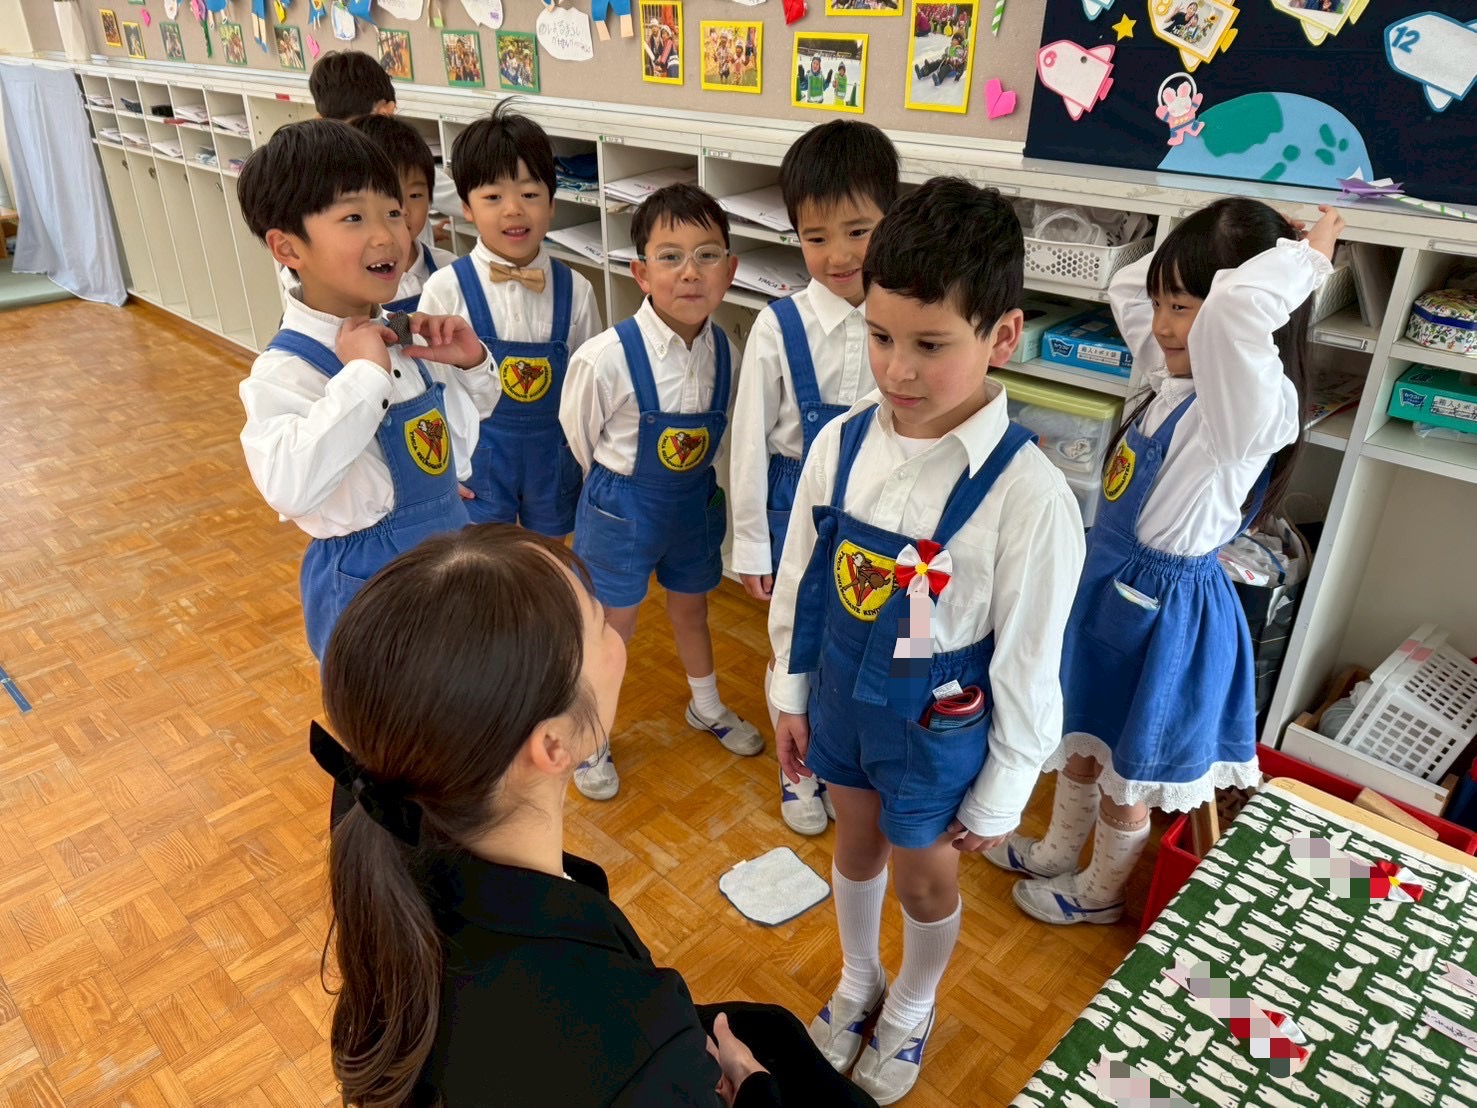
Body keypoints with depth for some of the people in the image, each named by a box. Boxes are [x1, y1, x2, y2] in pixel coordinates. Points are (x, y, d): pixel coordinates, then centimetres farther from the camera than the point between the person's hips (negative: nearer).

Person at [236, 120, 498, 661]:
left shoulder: (402, 336, -2)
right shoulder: (285, 371, -24)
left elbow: (462, 420, 16)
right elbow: (289, 488, -43)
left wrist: (471, 362, -5)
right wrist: (363, 374, -38)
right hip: (365, 582, -7)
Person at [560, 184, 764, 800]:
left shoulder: (723, 349, -12)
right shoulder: (607, 357, -27)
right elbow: (578, 432, -9)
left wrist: (689, 485, 11)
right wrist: (622, 487, 4)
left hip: (694, 502, 5)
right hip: (621, 510, -4)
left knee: (692, 610, 26)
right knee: (613, 629, 13)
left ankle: (707, 709, 52)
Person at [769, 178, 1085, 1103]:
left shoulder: (1028, 496, -28)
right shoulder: (841, 445, -14)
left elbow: (1028, 663, -16)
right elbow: (802, 580, 0)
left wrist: (1001, 794, -6)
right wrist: (792, 696, 8)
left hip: (938, 725, -3)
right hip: (843, 698, 4)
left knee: (926, 886, 21)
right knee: (857, 851, 27)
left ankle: (911, 1012, 55)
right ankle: (858, 984, 59)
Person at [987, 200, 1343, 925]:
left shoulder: (1252, 408, -28)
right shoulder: (1175, 378, -2)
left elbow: (1236, 305, -50)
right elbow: (1125, 286, 15)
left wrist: (1306, 257, -31)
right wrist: (1193, 254, 0)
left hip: (1165, 614, -8)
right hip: (1109, 586, 8)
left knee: (1127, 773, 16)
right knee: (1079, 741, 26)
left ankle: (1100, 893, 42)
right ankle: (1056, 853, 51)